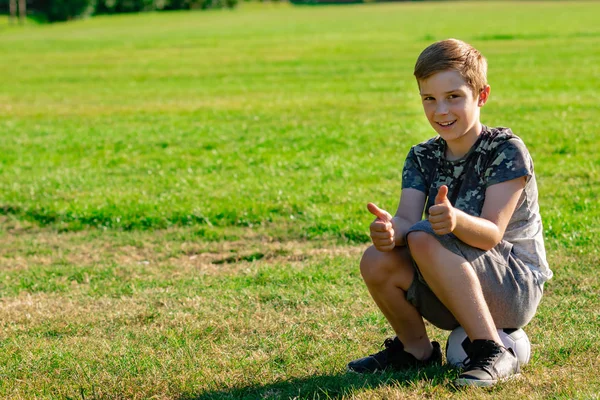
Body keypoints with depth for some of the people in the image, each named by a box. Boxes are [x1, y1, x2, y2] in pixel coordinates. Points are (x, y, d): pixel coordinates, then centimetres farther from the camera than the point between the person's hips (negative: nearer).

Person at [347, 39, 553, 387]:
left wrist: (456, 221, -46)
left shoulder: (506, 150, -12)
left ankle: (494, 354, -23)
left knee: (425, 241, -30)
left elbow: (491, 234, -23)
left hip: (515, 289, -5)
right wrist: (390, 230, -36)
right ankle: (416, 349, 6)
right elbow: (407, 220, -11)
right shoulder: (423, 158, 5)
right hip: (453, 295, 6)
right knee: (376, 263, -21)